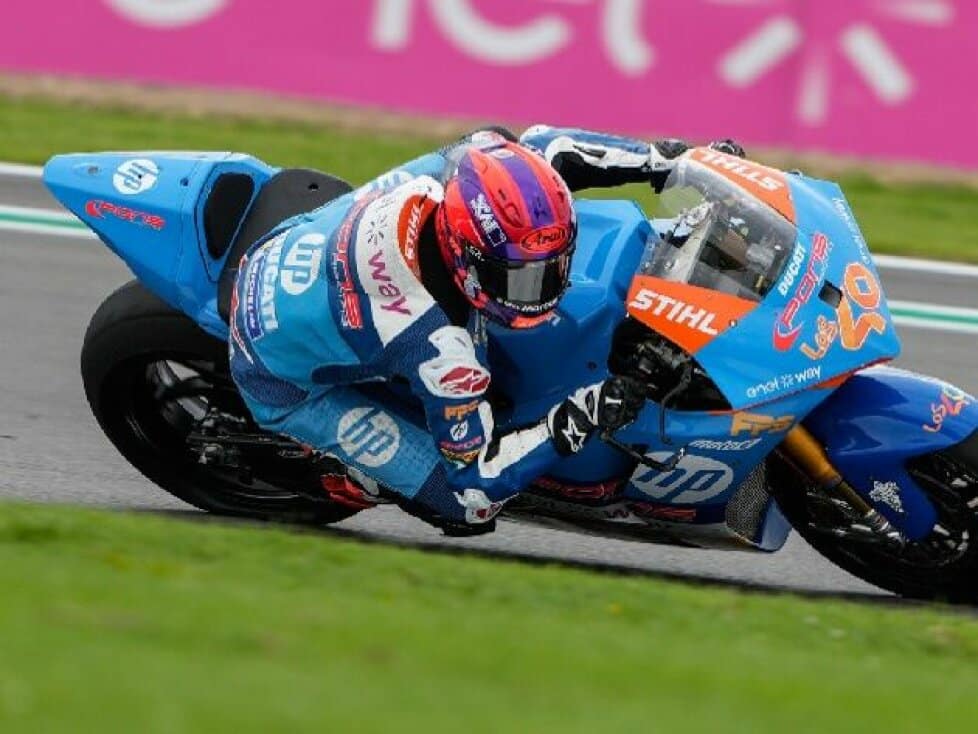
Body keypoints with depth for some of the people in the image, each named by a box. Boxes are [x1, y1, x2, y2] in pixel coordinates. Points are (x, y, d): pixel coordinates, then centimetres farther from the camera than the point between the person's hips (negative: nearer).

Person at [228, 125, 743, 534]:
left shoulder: (457, 171, -27)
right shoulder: (435, 345, -41)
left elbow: (545, 149, -4)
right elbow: (473, 478, -28)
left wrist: (669, 158, -5)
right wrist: (575, 424, -36)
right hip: (289, 384, -7)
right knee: (469, 505, -14)